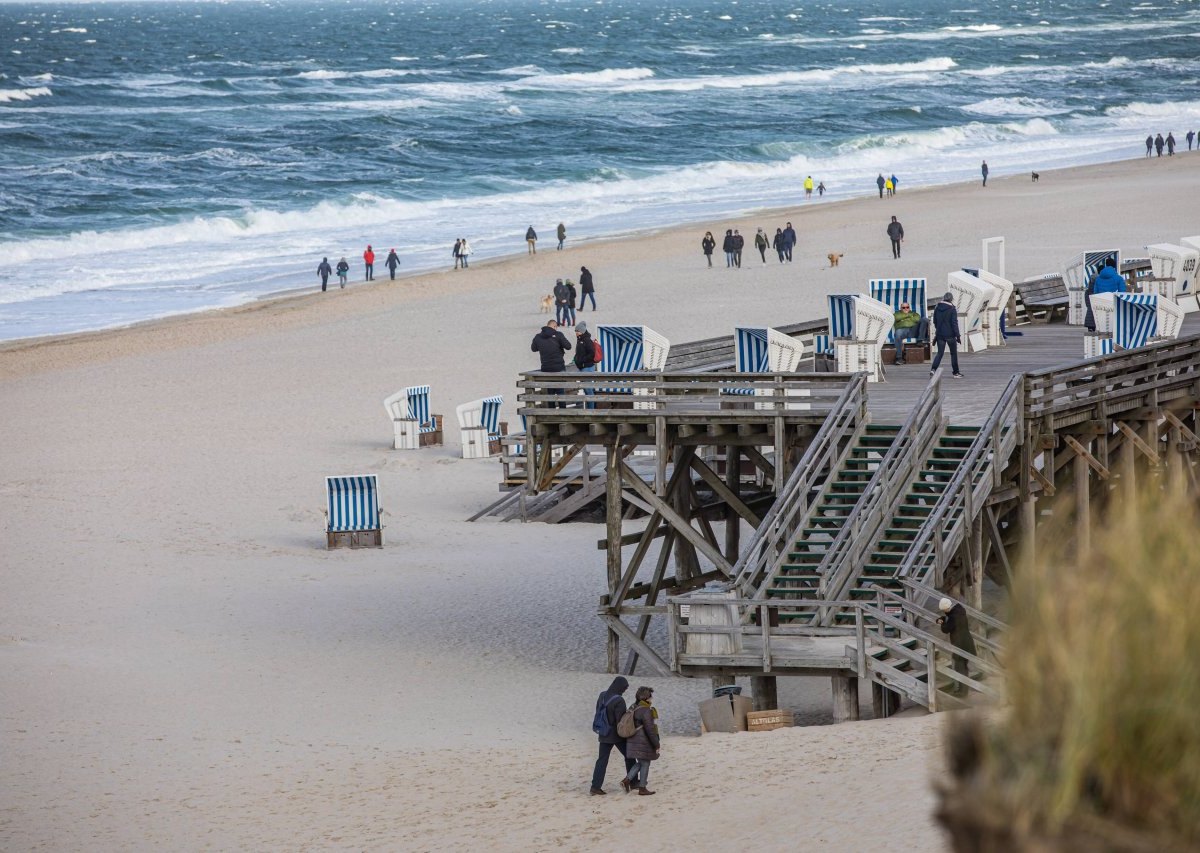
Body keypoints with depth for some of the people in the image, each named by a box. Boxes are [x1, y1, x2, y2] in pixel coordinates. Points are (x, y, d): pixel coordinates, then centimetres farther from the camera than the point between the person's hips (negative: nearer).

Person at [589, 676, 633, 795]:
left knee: (602, 760, 7)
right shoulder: (619, 700, -21)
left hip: (604, 735, 6)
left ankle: (596, 786, 0)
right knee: (629, 757, 14)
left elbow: (598, 713, 10)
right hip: (617, 735, -6)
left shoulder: (602, 696, 1)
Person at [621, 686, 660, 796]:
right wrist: (656, 744, -15)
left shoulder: (635, 708, 10)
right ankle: (642, 788, 10)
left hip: (635, 740, 9)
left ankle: (627, 780, 9)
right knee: (645, 763, 3)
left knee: (640, 763, 20)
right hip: (644, 742, -9)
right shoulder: (645, 711, -20)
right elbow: (650, 729, -21)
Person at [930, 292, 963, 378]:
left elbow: (935, 321, 12)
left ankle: (933, 369, -16)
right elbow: (954, 323, -14)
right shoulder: (952, 309, -11)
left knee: (940, 353, 6)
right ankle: (956, 372, 16)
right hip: (950, 334, -4)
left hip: (940, 334, 4)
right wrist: (957, 335, -10)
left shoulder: (937, 308, 3)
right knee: (953, 353, 10)